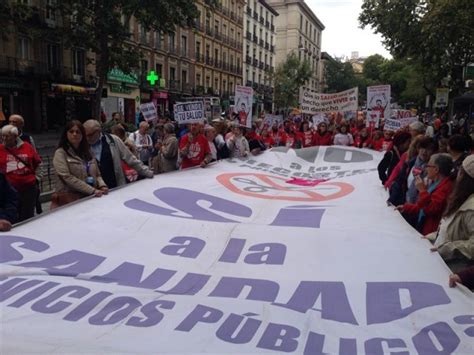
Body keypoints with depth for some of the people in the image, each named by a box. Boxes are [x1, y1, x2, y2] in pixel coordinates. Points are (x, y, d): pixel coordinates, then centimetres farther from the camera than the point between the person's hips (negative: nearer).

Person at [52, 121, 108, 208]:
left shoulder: (87, 152, 13)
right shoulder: (60, 153, -4)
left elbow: (97, 174, 14)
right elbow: (68, 177, -15)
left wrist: (102, 186, -8)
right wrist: (92, 190, -21)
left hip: (89, 198, 5)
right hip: (69, 199, -5)